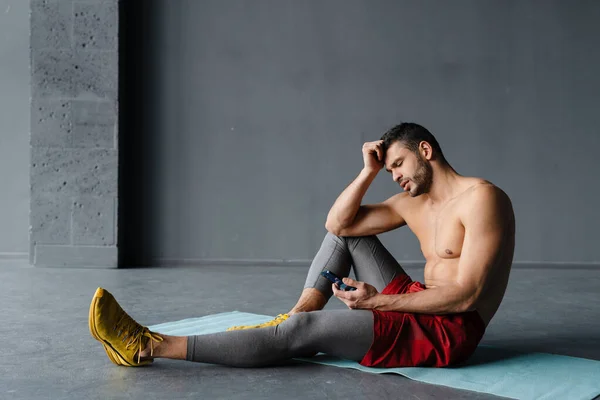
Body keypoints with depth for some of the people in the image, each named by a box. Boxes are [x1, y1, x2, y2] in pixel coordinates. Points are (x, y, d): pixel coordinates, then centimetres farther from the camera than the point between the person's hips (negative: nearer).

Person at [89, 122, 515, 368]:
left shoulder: (481, 198, -13)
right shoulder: (413, 201, 12)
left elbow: (467, 294, -22)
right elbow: (338, 223, 10)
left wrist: (378, 302, -21)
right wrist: (369, 172, -1)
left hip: (448, 329, -9)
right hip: (416, 305, 9)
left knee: (302, 331, -21)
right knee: (346, 229, 12)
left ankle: (151, 346, -20)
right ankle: (297, 314, -4)